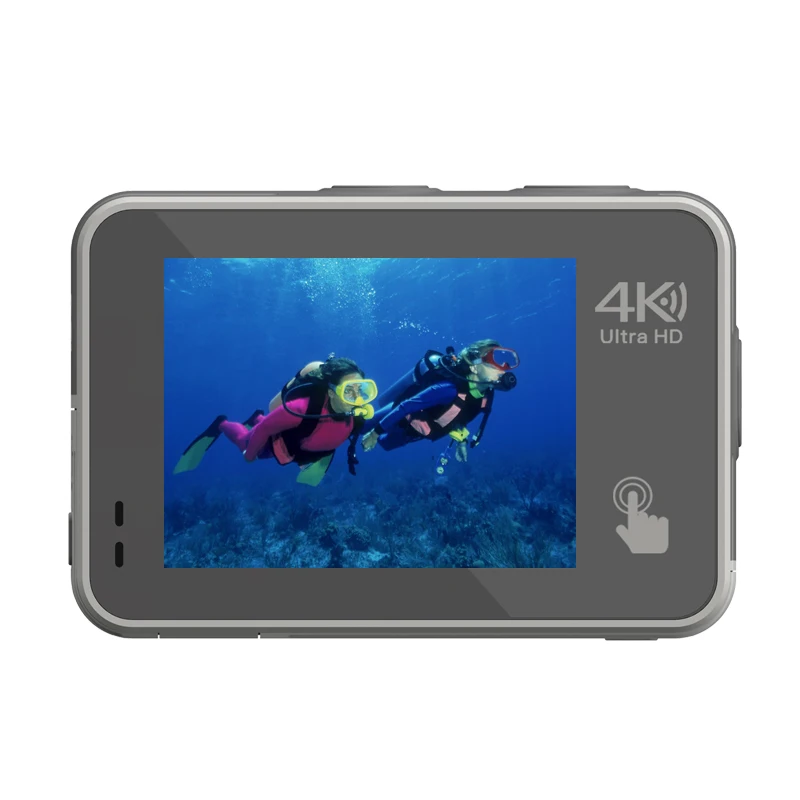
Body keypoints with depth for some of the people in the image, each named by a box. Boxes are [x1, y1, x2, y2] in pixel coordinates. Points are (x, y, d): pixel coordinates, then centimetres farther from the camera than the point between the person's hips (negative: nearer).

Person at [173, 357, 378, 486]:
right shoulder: (304, 408, -49)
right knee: (246, 443, 27)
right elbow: (266, 427, -31)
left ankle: (257, 419, 61)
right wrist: (250, 455, -14)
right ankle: (222, 424, 55)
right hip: (284, 443, -5)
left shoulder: (359, 412, -35)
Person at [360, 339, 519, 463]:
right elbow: (405, 407, -37)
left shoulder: (486, 393, -18)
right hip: (399, 418, -7)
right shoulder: (450, 388, -42)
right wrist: (375, 432, -31)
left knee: (382, 443, 32)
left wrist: (461, 439, 5)